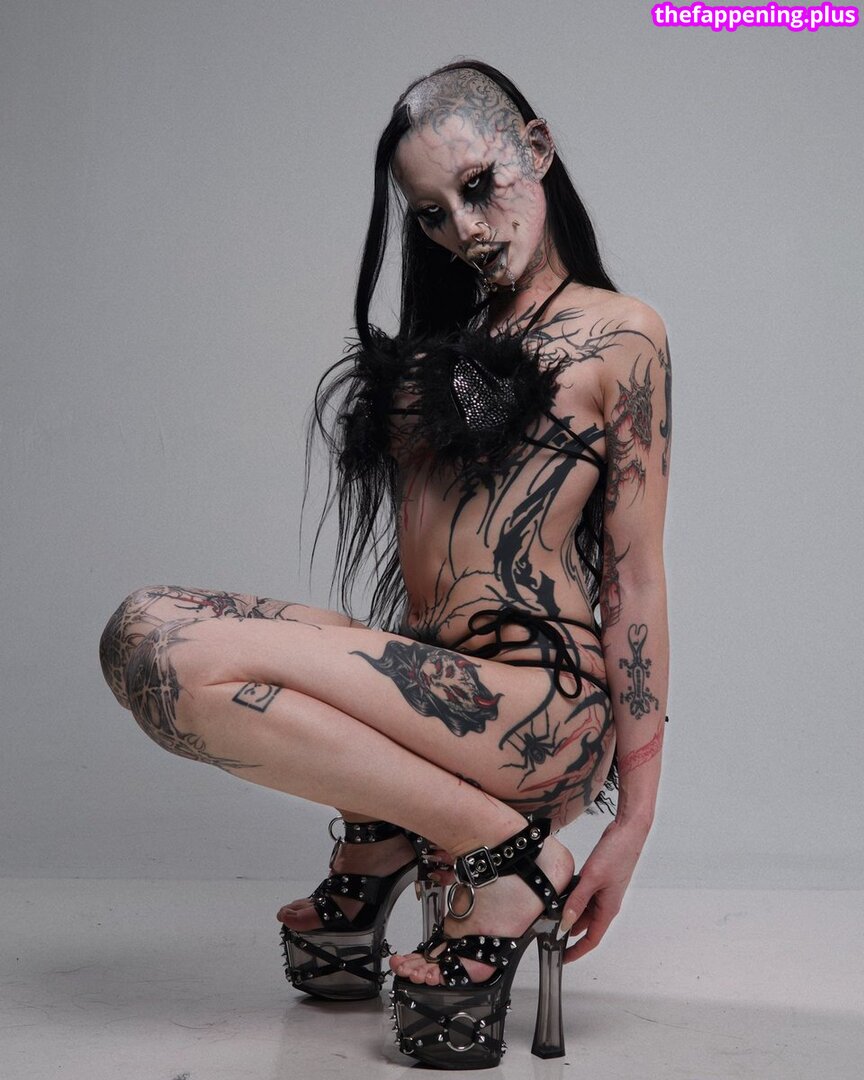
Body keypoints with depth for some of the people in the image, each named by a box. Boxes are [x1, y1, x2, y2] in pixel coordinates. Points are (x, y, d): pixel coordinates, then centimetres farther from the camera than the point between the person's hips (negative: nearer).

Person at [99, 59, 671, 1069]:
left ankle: (507, 857, -10)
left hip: (543, 702, -7)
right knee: (145, 626, -6)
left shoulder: (617, 334, 2)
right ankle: (383, 840, 1)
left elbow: (633, 580, -3)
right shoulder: (448, 337, 22)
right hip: (437, 683, 7)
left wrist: (634, 818, -5)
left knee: (167, 653, -22)